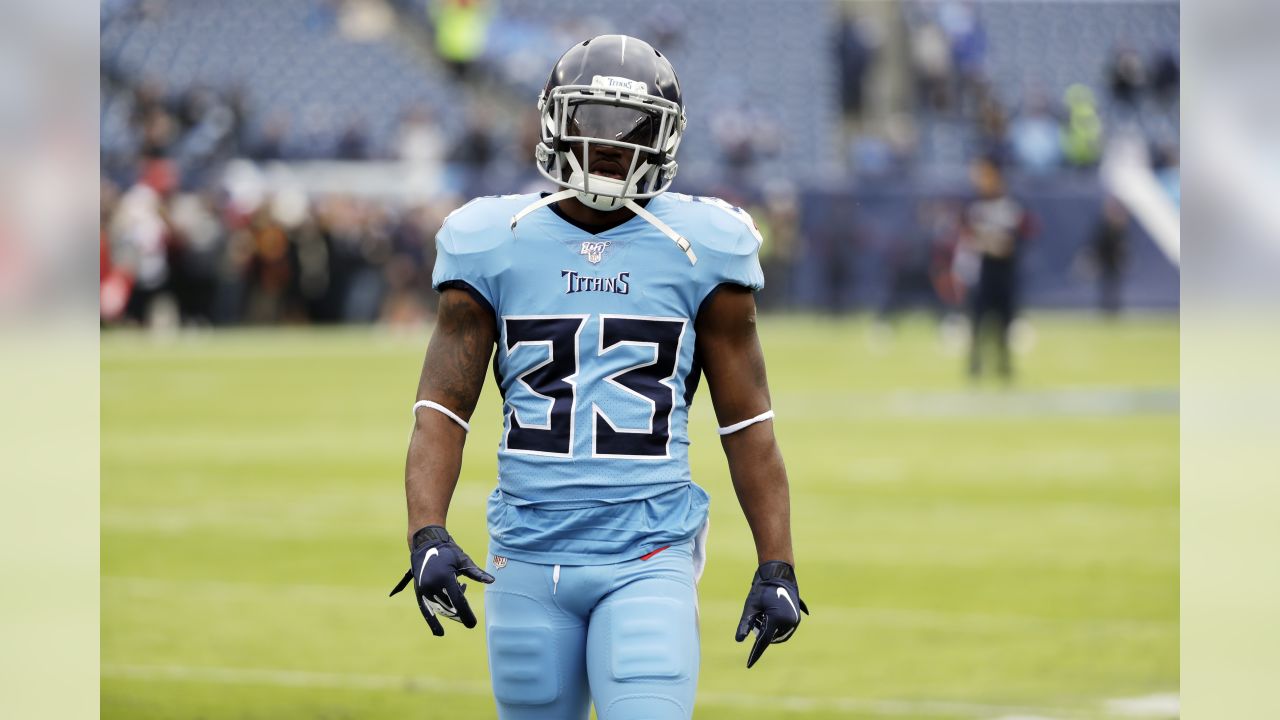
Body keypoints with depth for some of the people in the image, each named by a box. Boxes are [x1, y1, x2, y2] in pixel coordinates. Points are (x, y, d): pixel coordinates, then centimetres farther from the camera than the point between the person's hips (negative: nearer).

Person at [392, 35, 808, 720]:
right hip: (528, 559, 2)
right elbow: (442, 407, 1)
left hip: (649, 560, -2)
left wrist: (777, 566, 2)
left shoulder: (697, 251, 2)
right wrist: (426, 536, -15)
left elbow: (746, 423, 6)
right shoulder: (495, 246, 3)